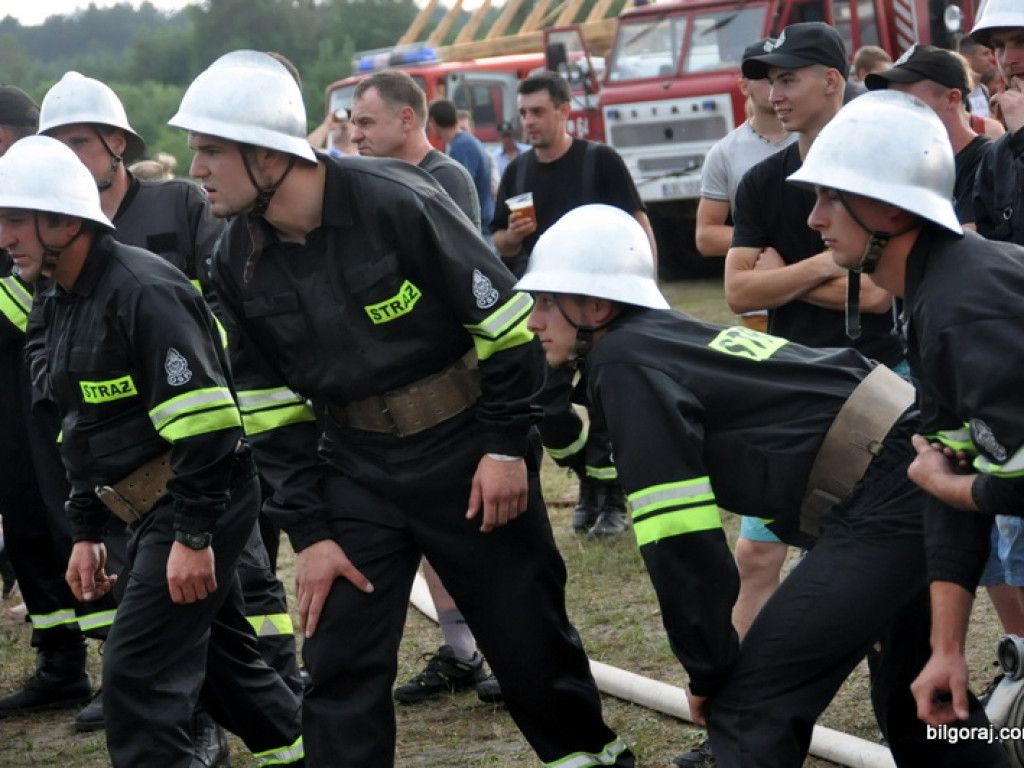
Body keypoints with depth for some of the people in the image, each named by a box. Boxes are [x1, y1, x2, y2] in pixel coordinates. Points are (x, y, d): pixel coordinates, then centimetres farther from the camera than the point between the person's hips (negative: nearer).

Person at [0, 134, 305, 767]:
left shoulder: (142, 289, -20)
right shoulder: (62, 304, 11)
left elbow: (205, 421, -24)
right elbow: (85, 427, 21)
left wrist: (193, 536, -25)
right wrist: (86, 532, 18)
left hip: (201, 501, -10)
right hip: (151, 511, 10)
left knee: (137, 678, -13)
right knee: (221, 656, 20)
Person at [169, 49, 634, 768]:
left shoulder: (396, 202, -20)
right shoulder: (237, 263, -3)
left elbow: (506, 319, -14)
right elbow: (271, 408, 4)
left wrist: (507, 446, -11)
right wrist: (309, 532, 0)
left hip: (468, 447, -4)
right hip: (356, 466, 4)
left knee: (527, 630, 9)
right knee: (339, 662, -1)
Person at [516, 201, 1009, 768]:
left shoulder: (626, 365, -8)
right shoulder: (669, 335, 19)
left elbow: (679, 539, -14)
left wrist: (707, 672, -5)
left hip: (887, 500, -10)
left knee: (747, 709, -7)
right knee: (910, 690, 29)